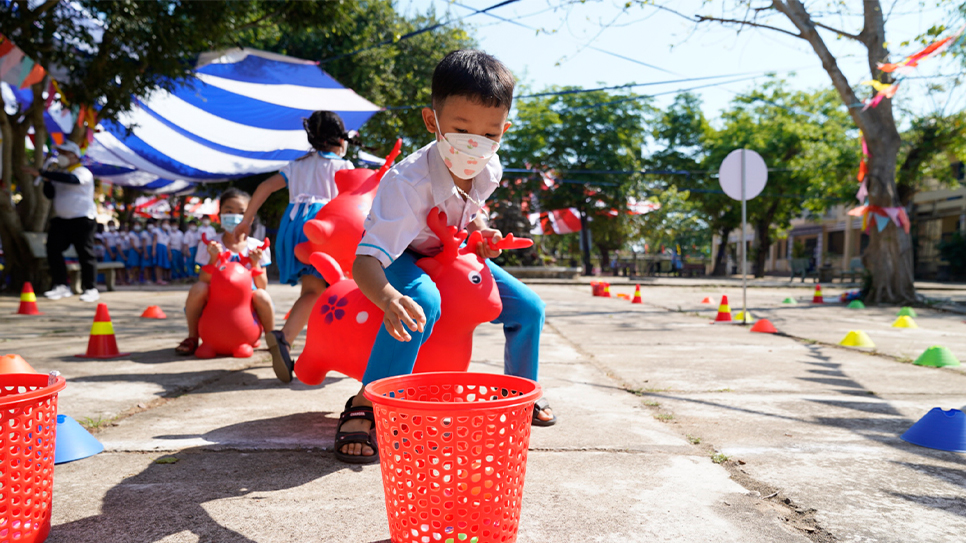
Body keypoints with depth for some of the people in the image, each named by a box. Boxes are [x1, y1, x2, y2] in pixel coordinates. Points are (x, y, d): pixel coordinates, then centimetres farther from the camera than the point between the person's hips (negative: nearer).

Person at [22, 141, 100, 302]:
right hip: (61, 220, 8)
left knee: (85, 254, -5)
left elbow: (69, 179, -31)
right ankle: (61, 286, 1)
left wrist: (41, 173, -33)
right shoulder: (58, 173, 16)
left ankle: (90, 289, 2)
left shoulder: (83, 172, -9)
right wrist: (47, 179, -3)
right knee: (53, 250, -3)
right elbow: (50, 194, 14)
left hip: (82, 219, -7)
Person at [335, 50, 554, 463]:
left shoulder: (488, 169, -18)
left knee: (528, 307, -3)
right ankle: (363, 407, -27)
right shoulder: (408, 181, -40)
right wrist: (389, 298, -68)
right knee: (422, 301, -39)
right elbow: (365, 260, -48)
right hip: (400, 258, -6)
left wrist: (480, 231, -12)